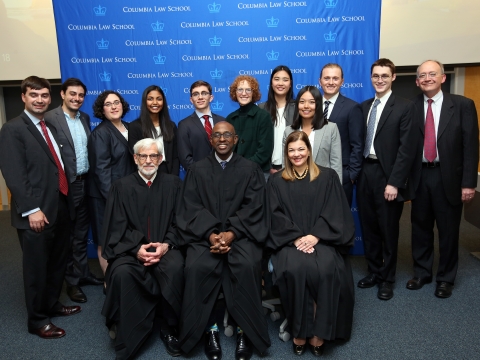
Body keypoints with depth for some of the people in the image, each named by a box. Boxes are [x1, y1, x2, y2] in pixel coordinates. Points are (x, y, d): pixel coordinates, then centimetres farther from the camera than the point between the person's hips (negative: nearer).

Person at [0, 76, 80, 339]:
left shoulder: (51, 128, 16)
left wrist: (67, 200, 10)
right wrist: (31, 210, -19)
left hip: (60, 208, 7)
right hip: (36, 214, -7)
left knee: (58, 263, 18)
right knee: (37, 268, 6)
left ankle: (52, 305, 37)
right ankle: (37, 320, 22)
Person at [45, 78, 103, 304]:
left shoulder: (85, 118, 10)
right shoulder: (50, 118, -12)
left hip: (85, 183, 6)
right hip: (66, 186, -6)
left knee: (82, 234, 17)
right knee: (67, 235, 9)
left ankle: (82, 273, 32)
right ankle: (71, 281, 22)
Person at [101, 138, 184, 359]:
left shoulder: (173, 183, 9)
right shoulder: (121, 186, 6)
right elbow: (117, 227, 0)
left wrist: (167, 244, -13)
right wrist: (136, 249, -16)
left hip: (165, 248, 0)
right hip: (130, 249, 0)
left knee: (175, 268, -31)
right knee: (122, 272, -31)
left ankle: (169, 328, -9)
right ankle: (127, 336, -14)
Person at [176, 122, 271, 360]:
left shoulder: (250, 169, 9)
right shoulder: (197, 170, 12)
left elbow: (253, 208, -1)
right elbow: (192, 208, 1)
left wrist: (231, 233, -17)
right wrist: (211, 235, -16)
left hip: (241, 233, 0)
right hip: (205, 234, 1)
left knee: (248, 265, -29)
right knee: (197, 267, -27)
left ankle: (245, 330, -11)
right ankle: (209, 328, -9)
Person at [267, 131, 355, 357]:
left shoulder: (327, 177, 10)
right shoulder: (276, 181, 12)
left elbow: (334, 212, 1)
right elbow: (277, 216, 3)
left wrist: (315, 236, -13)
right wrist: (296, 238, -12)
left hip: (322, 239, 0)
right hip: (290, 241, 0)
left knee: (326, 269, -30)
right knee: (295, 269, -31)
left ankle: (318, 332, -16)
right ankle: (300, 331, -15)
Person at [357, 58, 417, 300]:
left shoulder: (405, 107, -5)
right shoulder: (363, 107, 11)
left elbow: (407, 148, -11)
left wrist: (394, 182, -17)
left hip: (387, 175, -5)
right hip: (365, 173, 5)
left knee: (388, 230, 8)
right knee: (368, 228, 13)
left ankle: (387, 278, 24)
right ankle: (374, 271, 30)